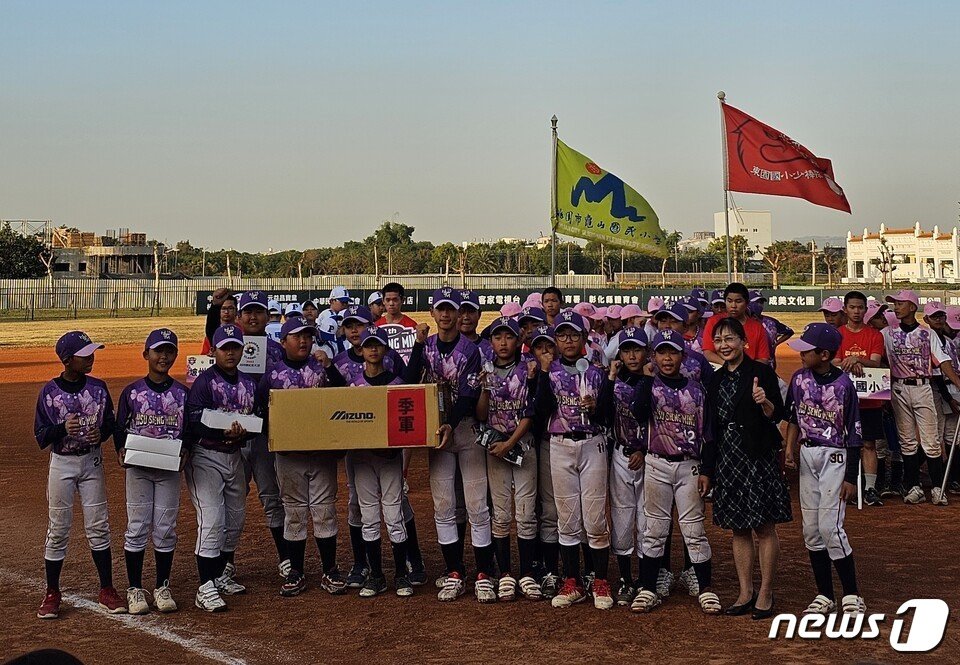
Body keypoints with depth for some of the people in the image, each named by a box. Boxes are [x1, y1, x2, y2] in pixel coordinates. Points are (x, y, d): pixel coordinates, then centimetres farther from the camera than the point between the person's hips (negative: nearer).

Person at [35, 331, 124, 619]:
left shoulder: (98, 388, 0)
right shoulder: (50, 391, -8)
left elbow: (110, 423, 9)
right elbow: (41, 436, -6)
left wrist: (102, 432, -13)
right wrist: (63, 428, -25)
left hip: (92, 461, 2)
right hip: (62, 464, -2)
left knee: (99, 527, 4)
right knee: (58, 529, 3)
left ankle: (107, 590, 13)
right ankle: (52, 594, 14)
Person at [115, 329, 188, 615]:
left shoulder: (182, 393, 3)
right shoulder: (132, 391, 0)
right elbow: (119, 428, 4)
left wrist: (185, 451, -11)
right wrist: (121, 450, -13)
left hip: (169, 468, 1)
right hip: (137, 466, -1)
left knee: (166, 529, 5)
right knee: (137, 527, 1)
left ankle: (162, 588, 16)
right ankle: (135, 589, 10)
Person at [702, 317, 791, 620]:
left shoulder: (761, 371, -4)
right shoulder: (716, 380, 13)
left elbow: (777, 415, -7)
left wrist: (765, 402, -29)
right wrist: (706, 469, 15)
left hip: (758, 455, -6)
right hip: (727, 456, 6)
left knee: (763, 526, -3)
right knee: (738, 528, 9)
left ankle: (765, 594, 4)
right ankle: (745, 592, 15)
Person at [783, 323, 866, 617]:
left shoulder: (843, 384, -12)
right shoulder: (799, 378, 3)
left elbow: (854, 434, -9)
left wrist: (851, 477, -10)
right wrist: (790, 449, 1)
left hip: (834, 457, -6)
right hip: (806, 455, 6)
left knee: (830, 527, -12)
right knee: (811, 529, 6)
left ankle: (852, 595, -1)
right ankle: (825, 596, 15)